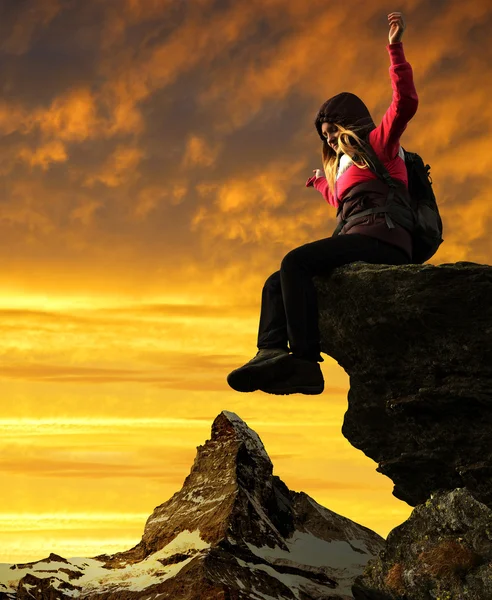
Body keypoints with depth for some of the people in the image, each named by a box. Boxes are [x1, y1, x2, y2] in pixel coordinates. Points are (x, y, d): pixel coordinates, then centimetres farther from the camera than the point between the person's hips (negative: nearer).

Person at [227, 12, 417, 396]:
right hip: (357, 242, 9)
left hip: (382, 240, -9)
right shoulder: (344, 165, 32)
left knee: (296, 261, -28)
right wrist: (323, 185, 61)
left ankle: (305, 361, -38)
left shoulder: (379, 142, 10)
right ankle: (271, 355, -23)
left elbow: (405, 103, -7)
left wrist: (395, 48, -11)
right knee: (277, 283, 1)